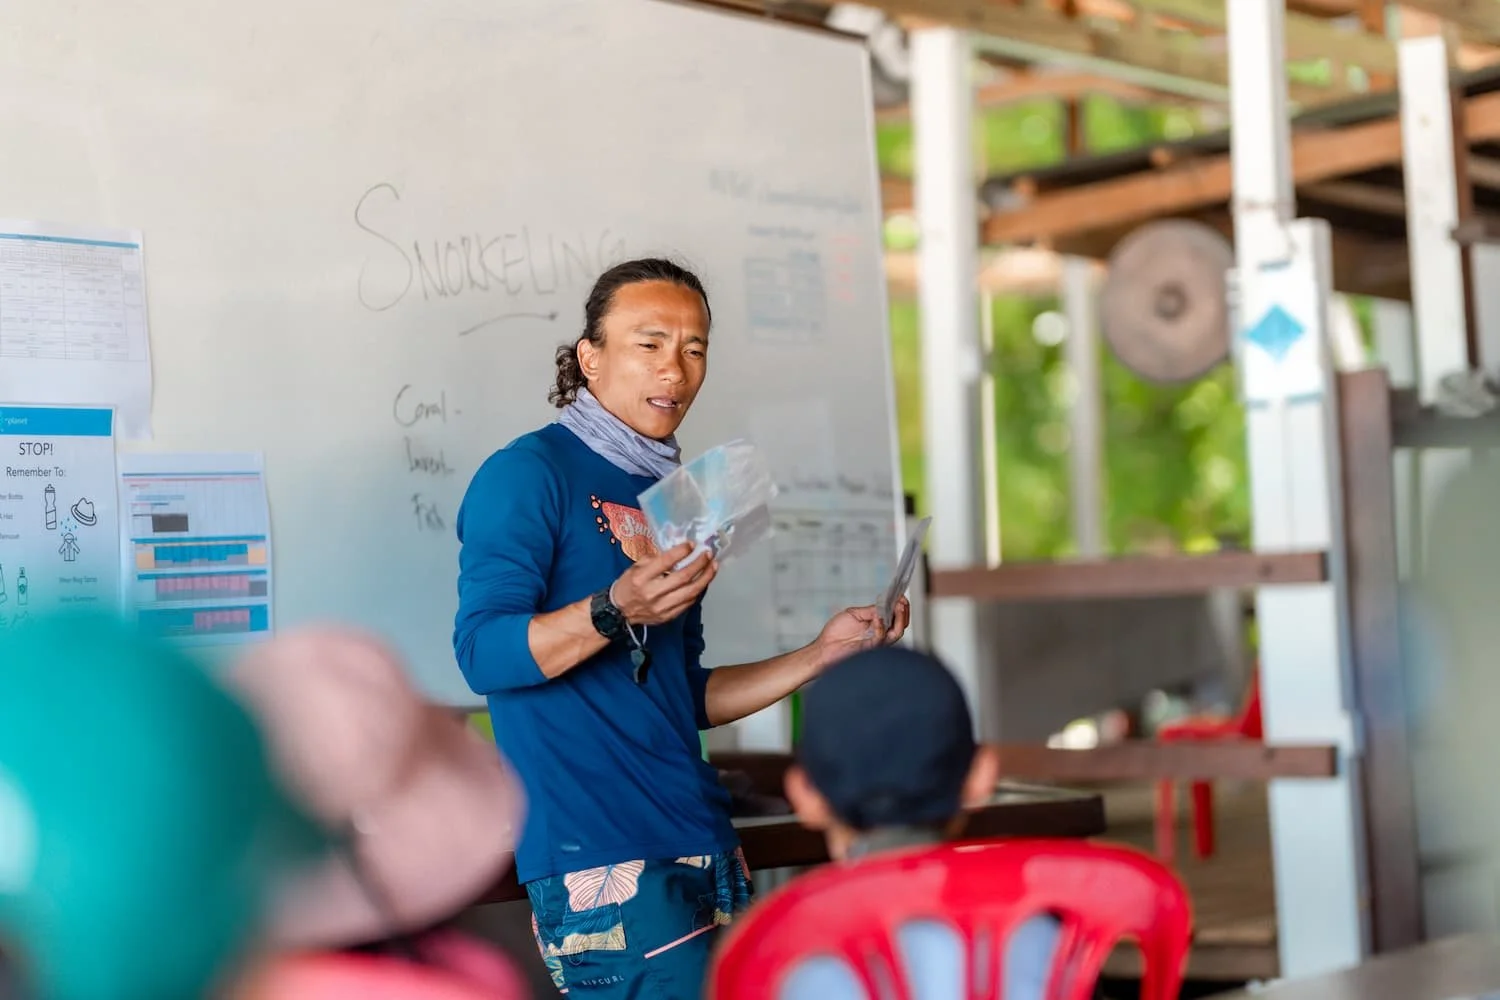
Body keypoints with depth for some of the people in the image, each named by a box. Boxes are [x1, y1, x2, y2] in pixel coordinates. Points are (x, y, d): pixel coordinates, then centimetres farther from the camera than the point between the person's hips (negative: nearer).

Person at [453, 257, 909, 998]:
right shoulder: (530, 473, -5)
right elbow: (482, 653, -15)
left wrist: (822, 655, 14)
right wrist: (614, 612, -29)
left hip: (703, 851, 8)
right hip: (600, 853, -8)